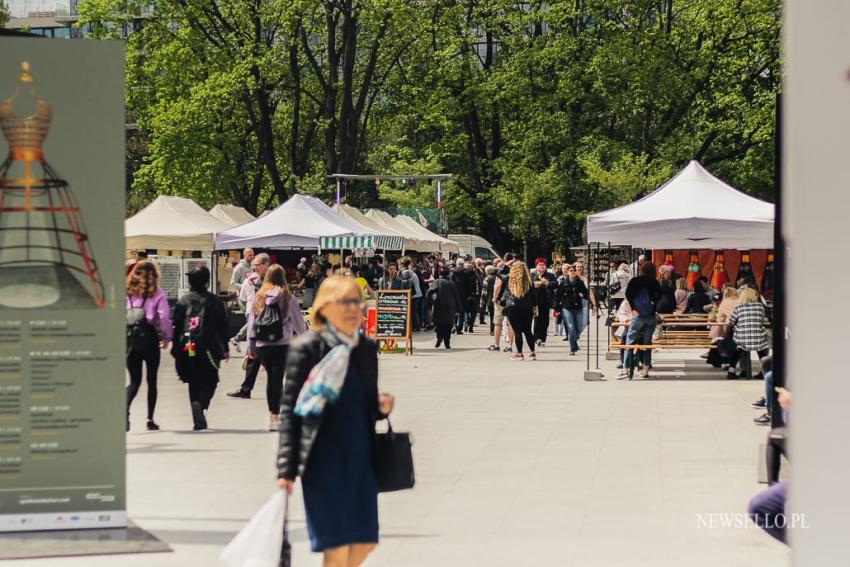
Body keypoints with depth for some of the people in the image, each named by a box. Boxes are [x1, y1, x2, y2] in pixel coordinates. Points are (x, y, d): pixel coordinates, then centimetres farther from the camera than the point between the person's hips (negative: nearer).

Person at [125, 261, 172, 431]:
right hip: (150, 339, -2)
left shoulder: (127, 293, 3)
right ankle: (150, 419, 13)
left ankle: (125, 407, -20)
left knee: (134, 381, 9)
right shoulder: (157, 294, -3)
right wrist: (167, 337, 1)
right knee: (151, 381, 12)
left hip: (130, 339, 2)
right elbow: (164, 317, -11)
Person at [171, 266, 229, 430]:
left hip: (187, 349, 2)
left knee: (194, 382, 13)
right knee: (210, 380, 8)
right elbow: (222, 326, 1)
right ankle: (200, 404, -21)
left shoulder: (183, 301, 4)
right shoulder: (214, 301, -1)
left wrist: (176, 351, 8)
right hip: (208, 348, -2)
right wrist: (225, 349, 8)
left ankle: (199, 420, 10)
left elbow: (176, 326, 3)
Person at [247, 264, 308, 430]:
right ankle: (275, 418, -6)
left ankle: (273, 414, 22)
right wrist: (304, 336, 23)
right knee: (277, 379, -2)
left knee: (271, 378, 17)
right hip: (282, 344, -3)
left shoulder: (258, 297, 4)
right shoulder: (287, 297, -4)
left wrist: (251, 346, 14)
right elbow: (298, 319, 5)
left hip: (262, 344, 3)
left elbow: (251, 321, 6)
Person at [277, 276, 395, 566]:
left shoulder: (367, 348, 10)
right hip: (324, 461, -6)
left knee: (365, 542, 7)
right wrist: (286, 468, -12)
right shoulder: (306, 348, -7)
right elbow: (289, 410, -7)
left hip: (362, 457, 6)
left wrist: (382, 407, -3)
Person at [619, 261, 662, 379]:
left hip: (638, 315, -2)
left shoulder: (635, 281, 2)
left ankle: (626, 370, -7)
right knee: (647, 343, 9)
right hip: (651, 316, 2)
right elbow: (659, 296, 1)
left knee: (629, 342, 1)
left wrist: (633, 308, -2)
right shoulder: (655, 283, 6)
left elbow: (628, 294, -8)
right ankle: (646, 370, 6)